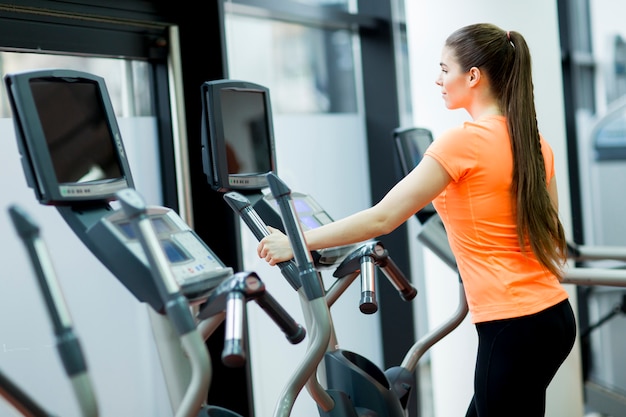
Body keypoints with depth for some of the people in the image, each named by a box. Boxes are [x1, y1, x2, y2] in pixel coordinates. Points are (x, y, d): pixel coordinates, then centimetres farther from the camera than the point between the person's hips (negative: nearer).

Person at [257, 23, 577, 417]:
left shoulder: (461, 141, -16)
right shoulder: (535, 142, 7)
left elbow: (383, 218, -16)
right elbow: (551, 233, 13)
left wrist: (296, 242, -8)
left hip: (515, 326, -8)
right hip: (553, 312, 8)